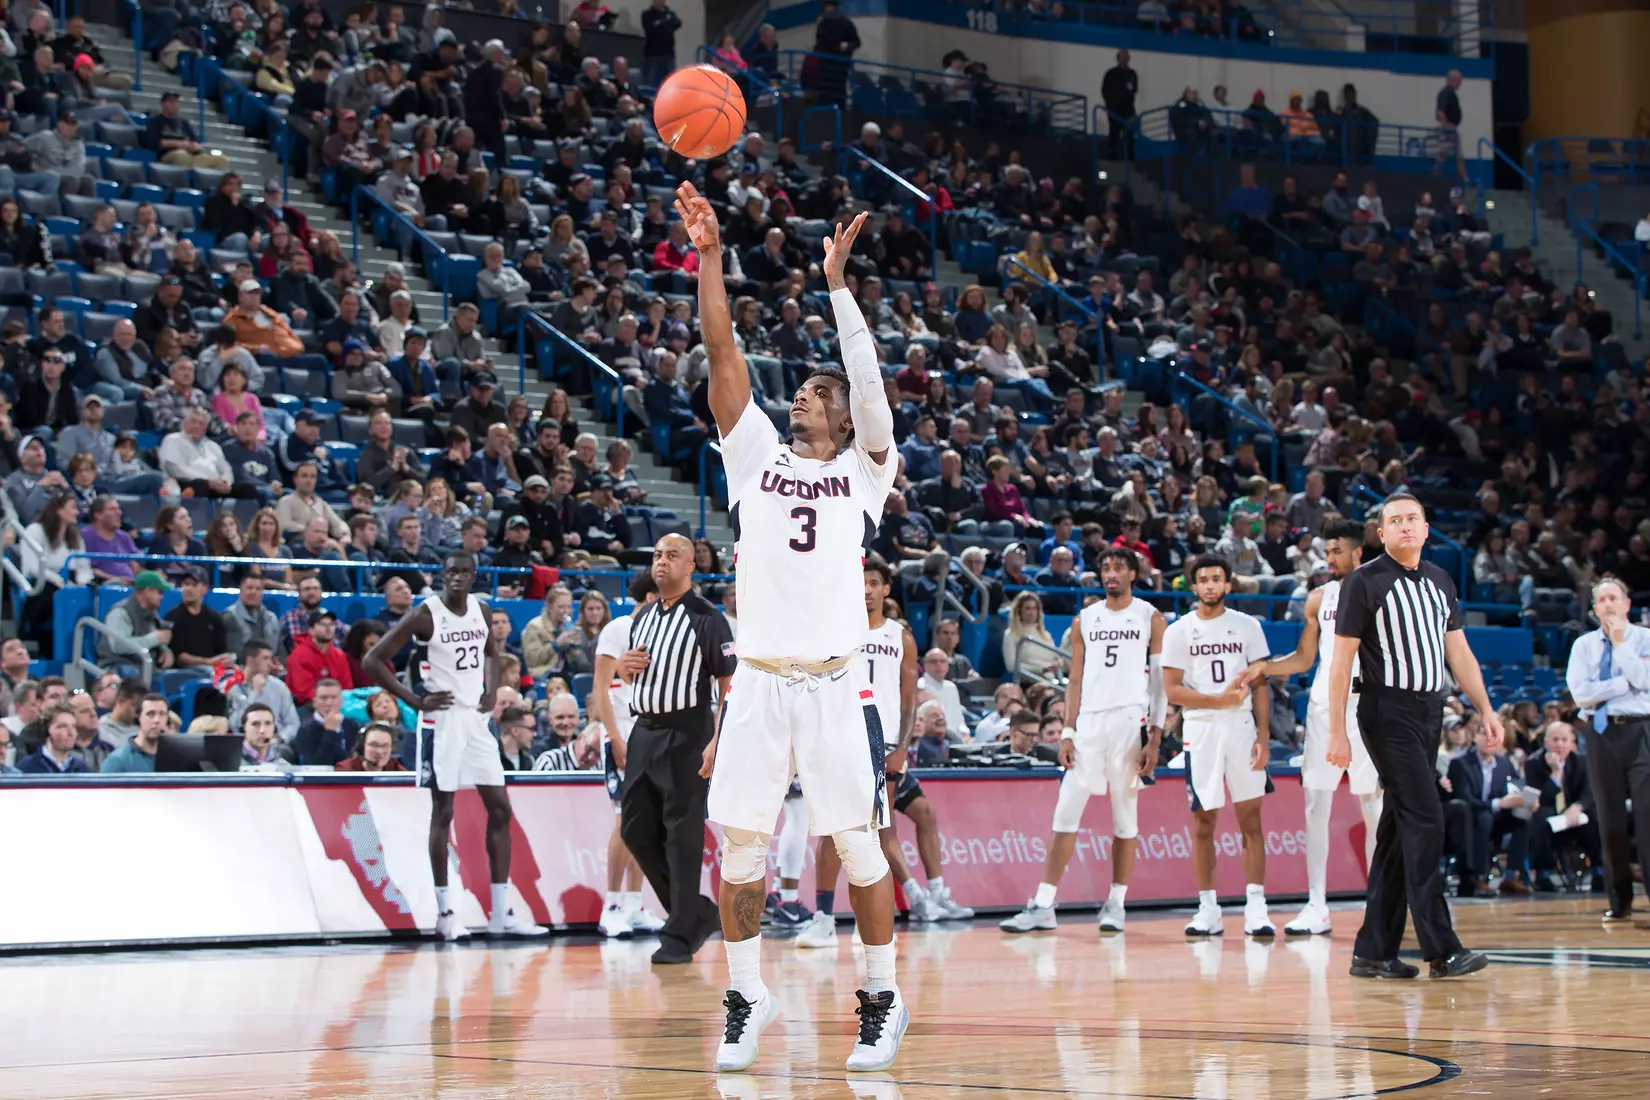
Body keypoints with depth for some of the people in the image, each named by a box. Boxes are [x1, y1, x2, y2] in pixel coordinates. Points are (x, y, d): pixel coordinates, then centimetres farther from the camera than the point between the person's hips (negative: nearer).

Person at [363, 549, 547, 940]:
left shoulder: (481, 610, 6)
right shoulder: (425, 614, -12)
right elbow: (373, 661, -12)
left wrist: (492, 690, 9)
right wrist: (414, 699, -14)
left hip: (476, 718, 7)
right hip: (442, 719, -6)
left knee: (499, 809, 5)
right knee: (443, 813, -2)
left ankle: (501, 913, 10)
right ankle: (445, 913, 6)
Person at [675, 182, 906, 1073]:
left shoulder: (865, 472, 9)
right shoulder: (757, 456, 13)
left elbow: (869, 379, -7)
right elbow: (722, 353, 5)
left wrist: (837, 284, -12)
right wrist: (709, 255, -4)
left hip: (836, 683, -2)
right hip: (759, 680, 2)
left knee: (858, 845, 0)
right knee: (740, 846, 1)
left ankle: (882, 999, 13)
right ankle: (746, 996, 15)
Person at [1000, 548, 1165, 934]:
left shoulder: (1150, 618, 4)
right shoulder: (1086, 619, 14)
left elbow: (1162, 682, -1)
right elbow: (1075, 681, 14)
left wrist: (1155, 738, -9)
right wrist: (1067, 733, 4)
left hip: (1131, 720, -3)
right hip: (1089, 722, 3)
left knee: (1125, 817, 3)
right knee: (1066, 813, -3)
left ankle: (1116, 903, 11)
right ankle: (1043, 906, -3)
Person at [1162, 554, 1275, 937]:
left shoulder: (1247, 626, 7)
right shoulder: (1179, 632, 3)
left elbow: (1260, 686, 5)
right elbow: (1172, 690, -2)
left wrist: (1263, 736, -3)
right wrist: (1221, 700, -13)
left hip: (1242, 729, 1)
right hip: (1200, 730, -1)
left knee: (1250, 817, -2)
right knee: (1204, 820, 3)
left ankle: (1255, 906, -2)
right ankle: (1208, 909, 9)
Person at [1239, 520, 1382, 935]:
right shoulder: (1319, 598, 13)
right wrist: (1265, 667, 2)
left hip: (1366, 709, -5)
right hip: (1323, 708, 5)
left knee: (1373, 807, 0)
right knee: (1315, 807, 0)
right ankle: (1317, 908, 3)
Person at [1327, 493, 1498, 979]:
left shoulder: (1440, 581, 14)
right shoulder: (1364, 582, -6)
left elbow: (1458, 651, 18)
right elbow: (1342, 659, -7)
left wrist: (1486, 710, 9)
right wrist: (1337, 732, -11)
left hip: (1429, 710, 7)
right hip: (1387, 711, -7)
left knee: (1399, 828, 7)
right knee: (1425, 820, -14)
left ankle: (1373, 951, 11)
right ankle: (1441, 950, -15)